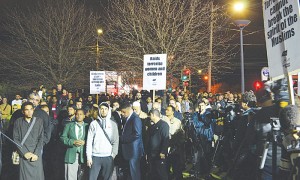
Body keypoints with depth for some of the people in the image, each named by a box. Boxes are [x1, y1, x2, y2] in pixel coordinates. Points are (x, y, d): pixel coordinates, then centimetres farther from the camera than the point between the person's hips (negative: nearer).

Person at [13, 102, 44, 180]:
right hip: (24, 156, 0)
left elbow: (41, 138, 2)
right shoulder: (18, 122, 6)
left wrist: (36, 154, -7)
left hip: (36, 155, 0)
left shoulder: (39, 121, 6)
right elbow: (16, 139, 2)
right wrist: (24, 153, -8)